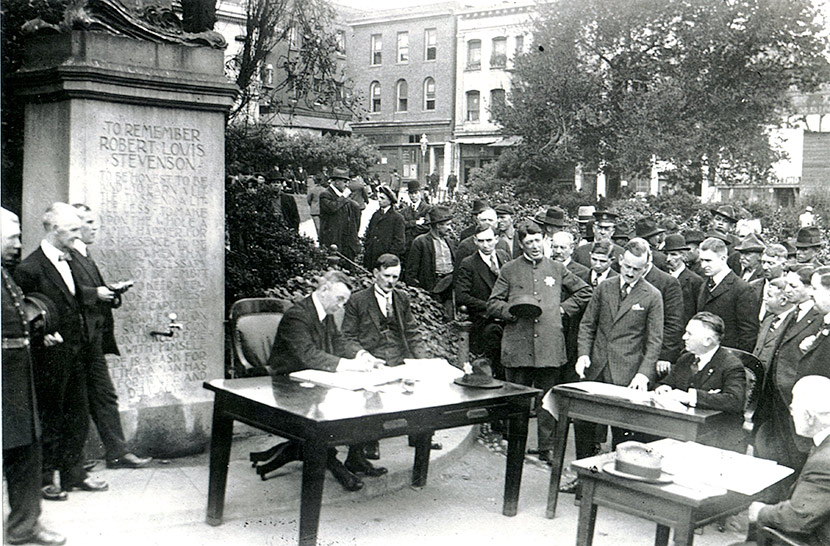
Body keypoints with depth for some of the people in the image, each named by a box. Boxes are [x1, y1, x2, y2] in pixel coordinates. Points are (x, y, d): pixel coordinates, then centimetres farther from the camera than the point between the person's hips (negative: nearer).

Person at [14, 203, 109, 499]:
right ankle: (43, 479, 20)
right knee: (49, 419, 5)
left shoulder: (70, 261, 9)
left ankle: (74, 473, 27)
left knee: (78, 416, 14)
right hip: (50, 358, -8)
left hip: (75, 355, 8)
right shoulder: (30, 269, -16)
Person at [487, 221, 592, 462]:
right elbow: (493, 305, 8)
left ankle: (547, 447, 13)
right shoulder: (509, 270, 8)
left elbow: (584, 292, 20)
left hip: (549, 347, 1)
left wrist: (564, 308, 8)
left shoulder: (557, 269, 12)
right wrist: (512, 309, -10)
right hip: (517, 347, 0)